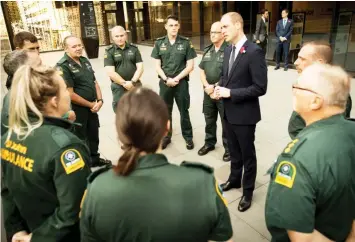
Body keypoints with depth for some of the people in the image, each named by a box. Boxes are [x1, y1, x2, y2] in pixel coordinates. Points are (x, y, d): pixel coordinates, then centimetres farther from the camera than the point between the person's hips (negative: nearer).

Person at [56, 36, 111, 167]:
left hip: (92, 107, 8)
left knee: (93, 134, 21)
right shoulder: (63, 66, -18)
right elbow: (70, 94, -22)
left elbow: (94, 82, 12)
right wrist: (91, 104, -14)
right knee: (79, 138, 8)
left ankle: (95, 159, 41)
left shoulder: (85, 61, 7)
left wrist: (99, 100, -3)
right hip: (76, 109, -7)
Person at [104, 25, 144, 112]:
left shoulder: (134, 49, 5)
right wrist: (124, 83, -16)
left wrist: (132, 82, -14)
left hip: (135, 86, 2)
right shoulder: (109, 52, -1)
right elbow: (110, 72, -10)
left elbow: (140, 67, -1)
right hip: (119, 88, -2)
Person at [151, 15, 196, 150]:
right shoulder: (159, 43, 3)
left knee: (184, 111, 7)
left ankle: (188, 137, 23)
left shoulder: (186, 43, -2)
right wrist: (167, 79, -11)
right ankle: (166, 136, 28)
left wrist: (176, 78, -12)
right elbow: (157, 66, 2)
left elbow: (190, 66, -5)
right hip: (165, 82, 2)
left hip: (181, 82, -2)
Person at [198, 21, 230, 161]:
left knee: (226, 122, 6)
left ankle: (229, 148, 21)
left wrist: (217, 87, -14)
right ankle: (209, 143, 36)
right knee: (209, 120, 18)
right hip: (208, 91, 6)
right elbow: (202, 70, 10)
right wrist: (207, 86, -7)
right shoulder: (208, 50, 10)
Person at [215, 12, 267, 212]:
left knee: (247, 155, 11)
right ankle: (234, 179, 45)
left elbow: (260, 88, -21)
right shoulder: (228, 50, 7)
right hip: (228, 111, 7)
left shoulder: (254, 52, -18)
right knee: (234, 151, 23)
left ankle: (248, 191, 30)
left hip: (244, 114, -7)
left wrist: (230, 92, -21)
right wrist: (220, 87, -4)